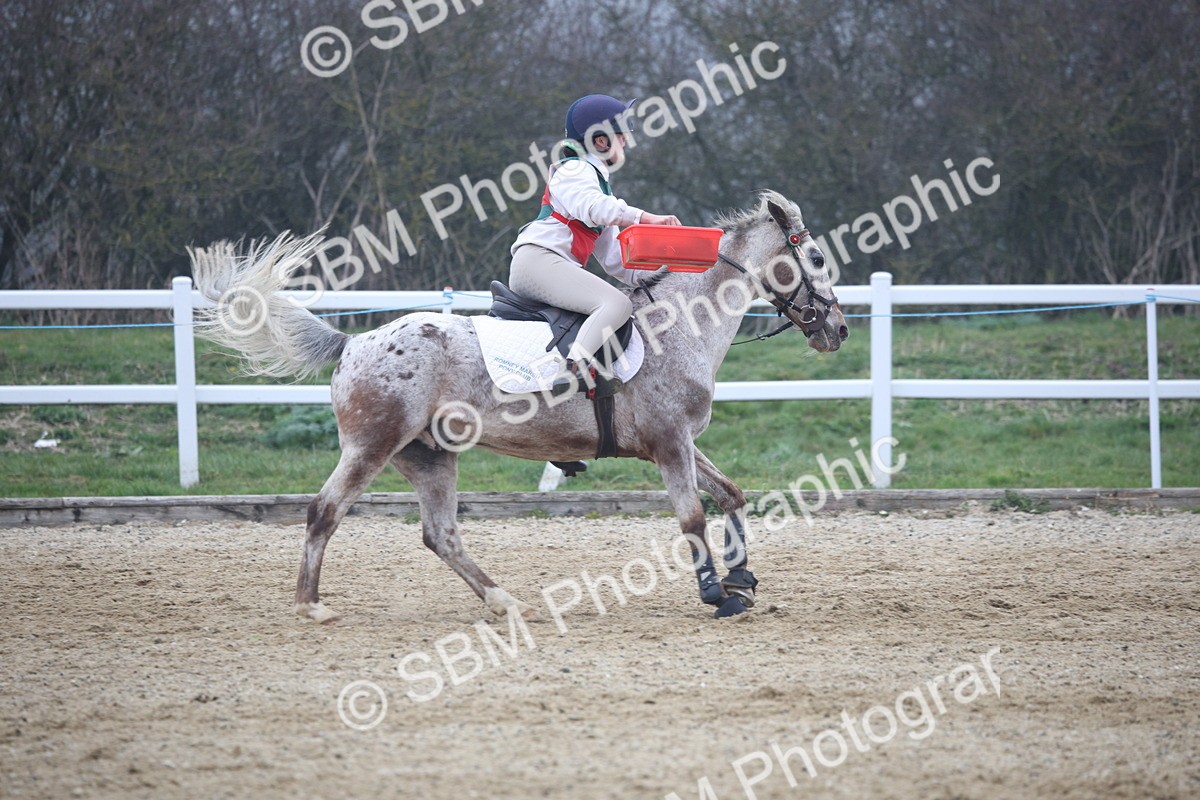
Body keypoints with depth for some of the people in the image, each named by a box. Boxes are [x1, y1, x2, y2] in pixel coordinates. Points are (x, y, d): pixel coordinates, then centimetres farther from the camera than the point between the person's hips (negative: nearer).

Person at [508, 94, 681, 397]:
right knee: (617, 304, -27)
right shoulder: (575, 170, 1)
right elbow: (593, 207, -23)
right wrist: (645, 218, -25)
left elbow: (611, 256, 26)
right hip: (537, 260, -10)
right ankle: (576, 366, -45)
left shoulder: (597, 180, 30)